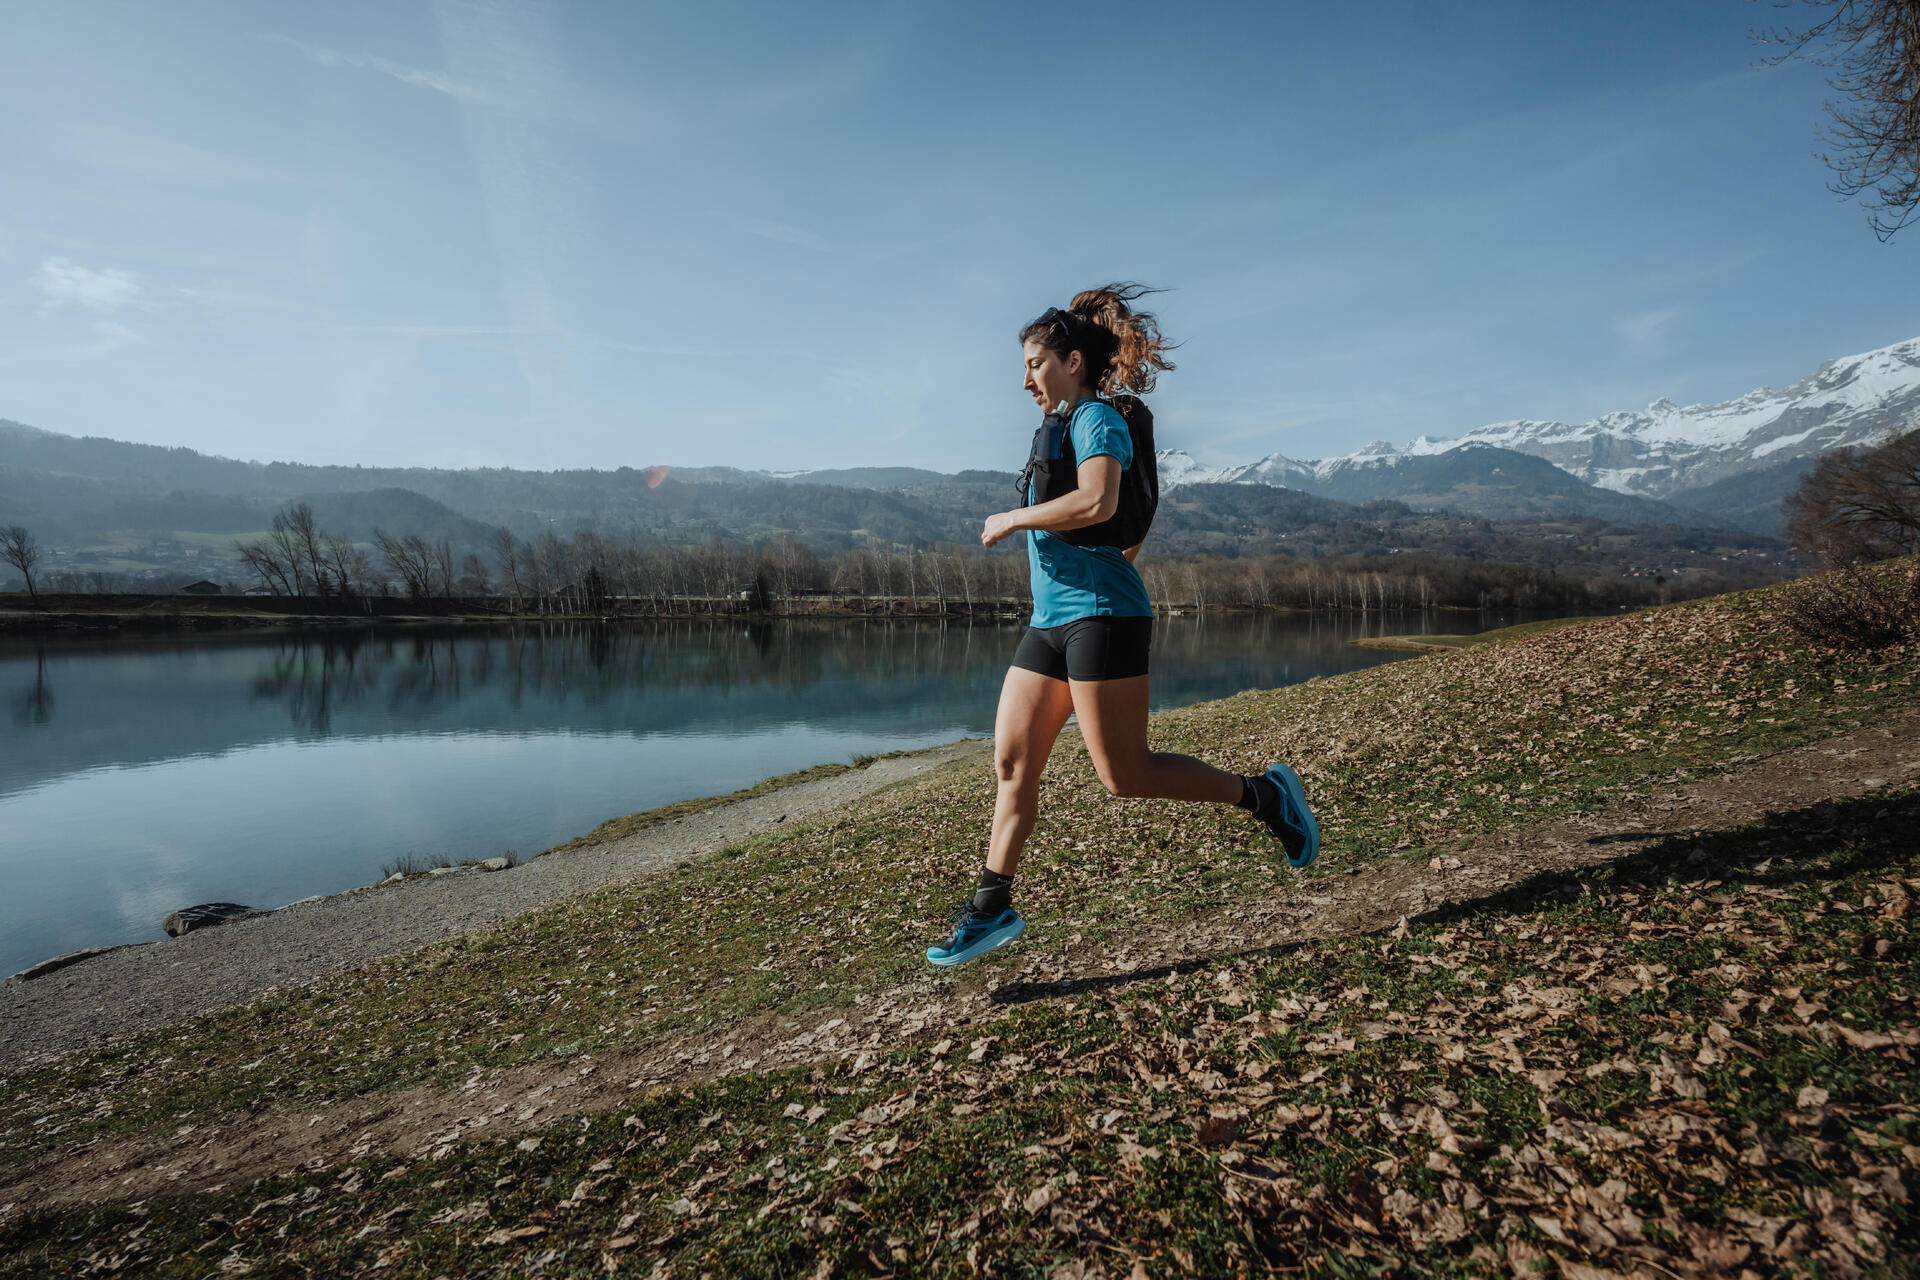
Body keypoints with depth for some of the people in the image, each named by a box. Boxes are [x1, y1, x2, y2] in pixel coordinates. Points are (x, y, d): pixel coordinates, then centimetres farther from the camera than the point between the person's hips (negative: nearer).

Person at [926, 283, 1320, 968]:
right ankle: (992, 909, 9)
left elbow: (1097, 503, -26)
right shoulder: (1063, 429, 23)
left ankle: (1264, 795, 11)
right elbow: (1130, 530, 30)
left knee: (1124, 775, -7)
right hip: (1051, 620, 10)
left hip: (1100, 615, -9)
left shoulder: (1099, 418, -5)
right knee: (1011, 761, 4)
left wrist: (1011, 519, -15)